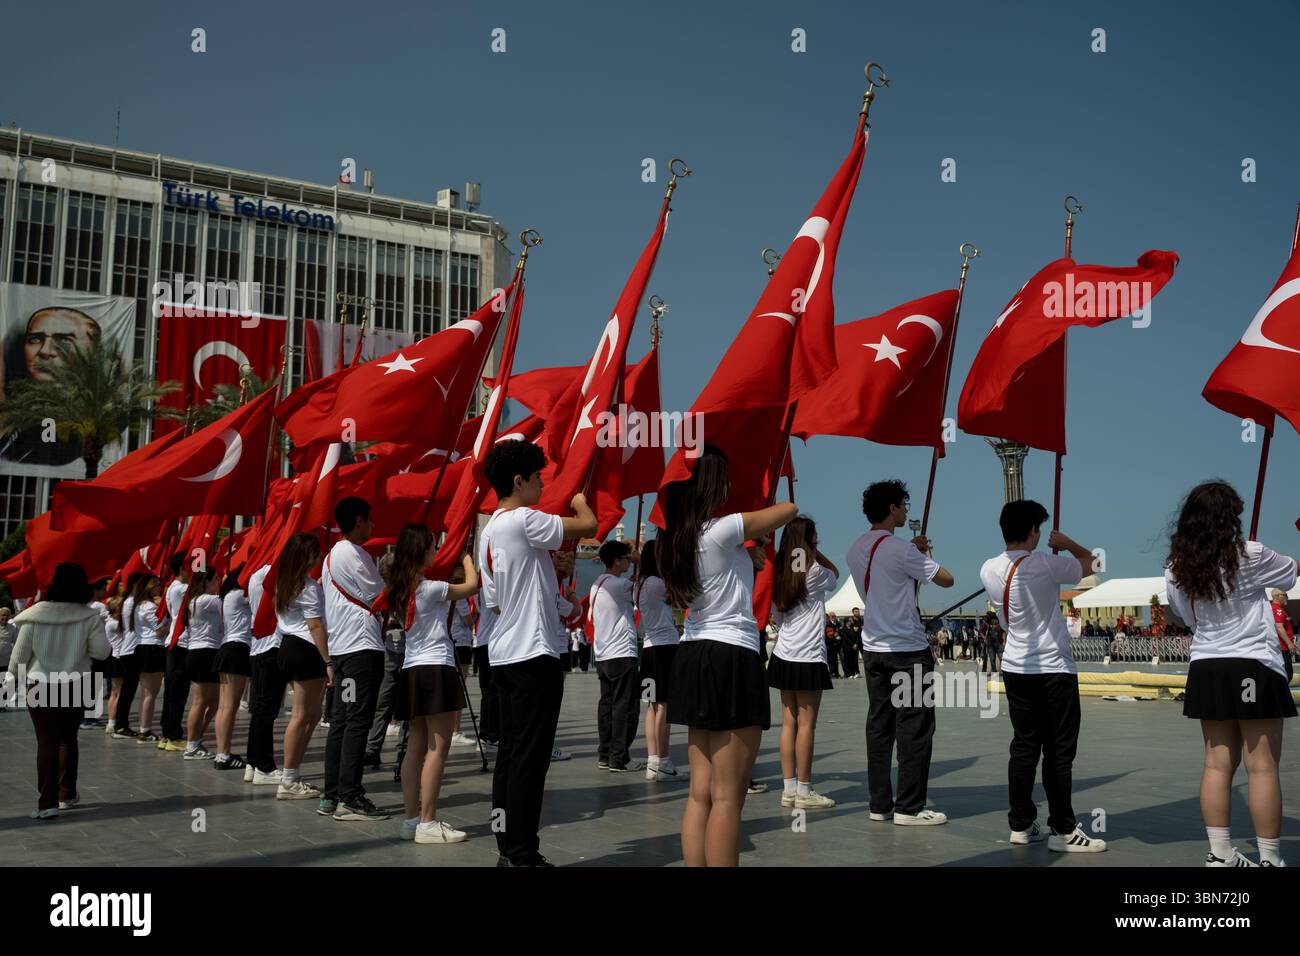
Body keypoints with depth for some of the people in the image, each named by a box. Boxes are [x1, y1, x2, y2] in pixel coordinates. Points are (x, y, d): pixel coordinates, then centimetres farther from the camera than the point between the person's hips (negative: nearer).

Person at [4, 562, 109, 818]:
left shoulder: (35, 615, -9)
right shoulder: (89, 617, -10)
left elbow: (21, 652, -2)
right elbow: (101, 652, -10)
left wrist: (12, 675, 14)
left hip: (40, 686, -1)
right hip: (75, 686, 1)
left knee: (46, 742, 0)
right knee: (68, 739, 18)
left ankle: (48, 802, -6)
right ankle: (66, 794, 26)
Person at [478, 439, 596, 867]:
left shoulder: (488, 531, 16)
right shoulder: (524, 520, -12)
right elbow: (588, 525, -14)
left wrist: (552, 614, 23)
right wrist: (579, 500, 8)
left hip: (503, 654, 9)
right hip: (534, 654, -9)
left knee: (509, 752, 11)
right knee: (530, 757, -6)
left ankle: (507, 847, 15)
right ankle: (522, 854, -2)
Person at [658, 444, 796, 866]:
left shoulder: (677, 538, 10)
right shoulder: (722, 530, -13)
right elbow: (789, 510, 0)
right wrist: (758, 528, 18)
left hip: (694, 658, 9)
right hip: (732, 659, -8)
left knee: (701, 791, 11)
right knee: (728, 795, -4)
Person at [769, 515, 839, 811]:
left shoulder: (779, 573, 8)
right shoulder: (813, 572, -9)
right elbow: (834, 573, 14)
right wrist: (814, 552, 10)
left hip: (783, 656, 7)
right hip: (808, 658, -7)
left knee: (789, 722, 8)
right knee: (806, 725, -2)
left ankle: (789, 788, 10)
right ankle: (804, 791, 1)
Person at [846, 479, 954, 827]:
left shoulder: (856, 550, 9)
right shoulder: (901, 550, -15)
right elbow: (946, 579, -8)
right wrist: (924, 555, 9)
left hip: (873, 648, 8)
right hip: (908, 650, -8)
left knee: (879, 727, 9)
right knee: (915, 730, -1)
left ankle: (880, 803, 13)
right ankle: (909, 808, 1)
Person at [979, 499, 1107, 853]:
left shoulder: (989, 570, 1)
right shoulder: (1046, 565, -16)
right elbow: (1088, 562, 1)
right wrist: (1066, 542, 18)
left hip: (1015, 668, 6)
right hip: (1054, 670, -6)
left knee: (1024, 747, 11)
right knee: (1059, 752, 0)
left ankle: (1021, 824, 14)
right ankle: (1063, 830, 4)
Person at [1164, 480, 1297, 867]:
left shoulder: (1176, 571, 2)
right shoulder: (1248, 556, -11)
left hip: (1206, 670, 5)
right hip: (1254, 668, -5)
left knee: (1217, 764, 8)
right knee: (1262, 767, 0)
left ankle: (1220, 854, 11)